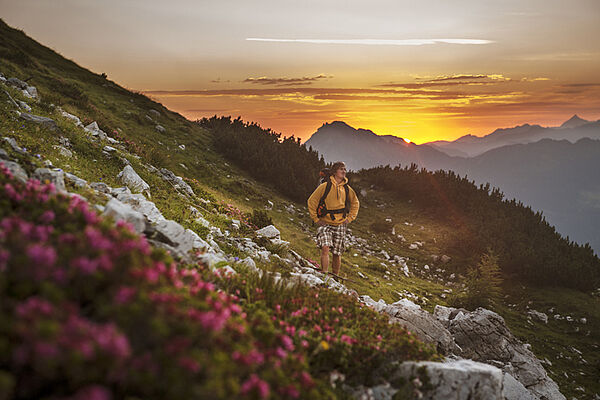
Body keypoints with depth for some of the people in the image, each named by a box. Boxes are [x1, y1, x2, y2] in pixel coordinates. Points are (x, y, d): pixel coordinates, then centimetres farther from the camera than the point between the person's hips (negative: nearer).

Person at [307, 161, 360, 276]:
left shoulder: (347, 189, 6)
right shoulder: (325, 186, -5)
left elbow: (355, 203, 23)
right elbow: (311, 201, 1)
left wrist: (350, 218, 12)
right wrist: (316, 219, -3)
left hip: (340, 225, 3)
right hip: (325, 223, -3)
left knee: (337, 253, 7)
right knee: (325, 248, -21)